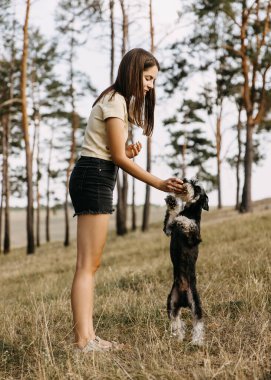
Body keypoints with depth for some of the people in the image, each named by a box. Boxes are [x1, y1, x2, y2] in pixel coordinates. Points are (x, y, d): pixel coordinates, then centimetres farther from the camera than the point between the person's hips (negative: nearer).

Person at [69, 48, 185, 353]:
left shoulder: (118, 100, 22)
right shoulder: (115, 101, -9)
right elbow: (119, 158, -13)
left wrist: (129, 149, -1)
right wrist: (159, 184, -14)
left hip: (92, 179, 10)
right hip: (94, 178, -10)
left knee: (91, 264, 6)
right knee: (87, 265, -13)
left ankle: (87, 336, 8)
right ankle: (82, 342, -12)